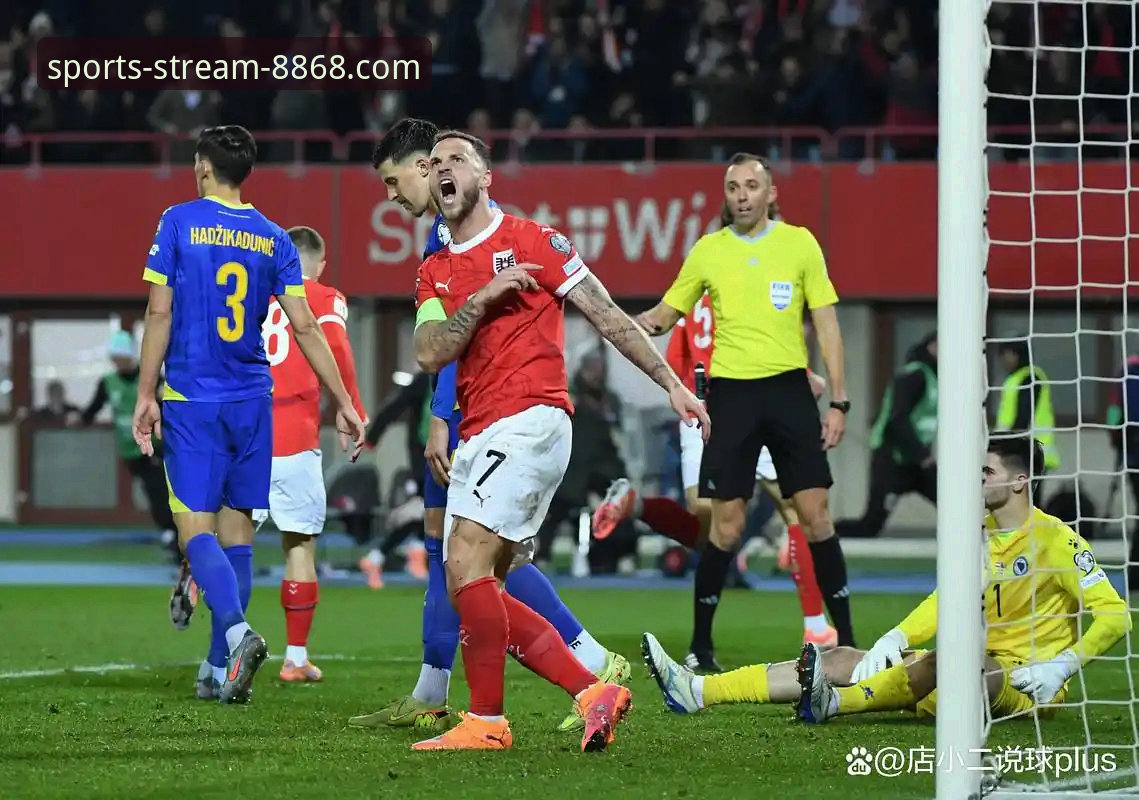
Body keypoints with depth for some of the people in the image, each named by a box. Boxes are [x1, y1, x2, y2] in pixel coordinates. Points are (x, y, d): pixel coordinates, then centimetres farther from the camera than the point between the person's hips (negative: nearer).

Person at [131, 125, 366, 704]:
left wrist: (145, 396, -3)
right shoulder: (273, 238, 6)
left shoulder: (179, 222, -3)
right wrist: (344, 404, 6)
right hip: (252, 401, 4)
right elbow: (305, 328, 2)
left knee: (196, 531, -6)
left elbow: (159, 314, -7)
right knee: (237, 533, 9)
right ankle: (224, 669, 8)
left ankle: (239, 633, -30)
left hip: (191, 401, -4)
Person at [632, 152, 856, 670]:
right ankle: (700, 644, 9)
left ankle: (844, 638, 4)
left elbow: (826, 323, 5)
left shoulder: (799, 243, 4)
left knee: (815, 514, -4)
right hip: (731, 392, 0)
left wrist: (838, 400, 0)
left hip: (788, 389, 0)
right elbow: (668, 312, 14)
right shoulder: (707, 251, 6)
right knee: (727, 525, -3)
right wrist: (645, 323, -11)